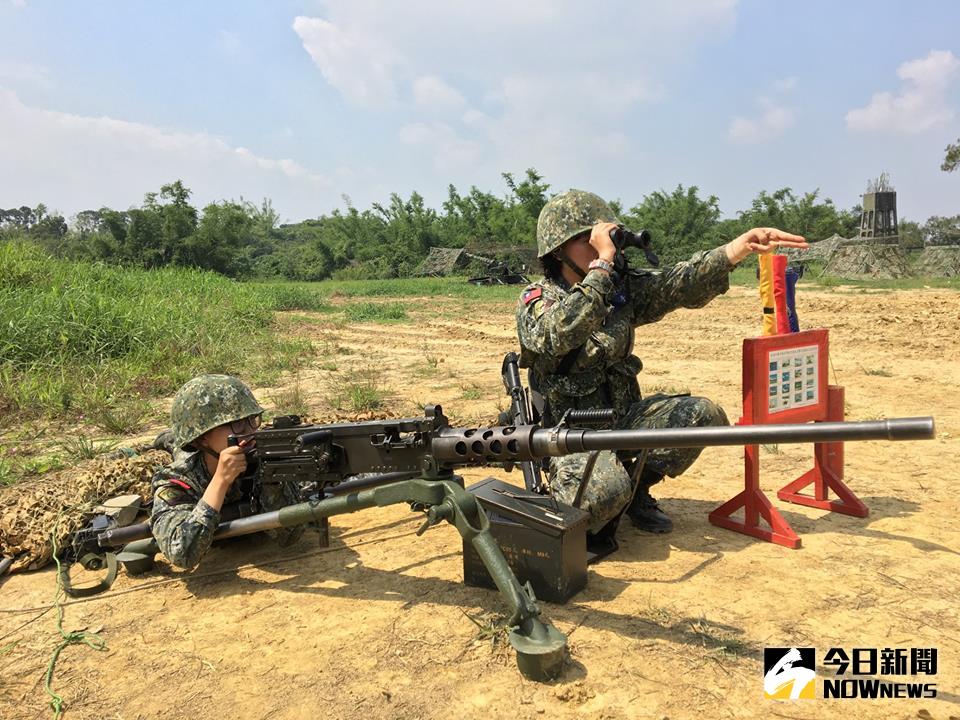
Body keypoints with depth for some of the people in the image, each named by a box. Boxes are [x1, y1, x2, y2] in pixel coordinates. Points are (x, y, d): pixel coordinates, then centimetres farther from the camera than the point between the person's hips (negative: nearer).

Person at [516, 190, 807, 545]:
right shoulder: (536, 299, -11)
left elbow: (680, 283, -10)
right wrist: (604, 261, -32)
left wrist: (743, 245, -24)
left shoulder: (622, 287, 3)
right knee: (605, 489, -35)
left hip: (623, 419, 6)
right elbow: (561, 334, -34)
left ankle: (636, 488, 7)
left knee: (703, 414, -13)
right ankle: (580, 524, 3)